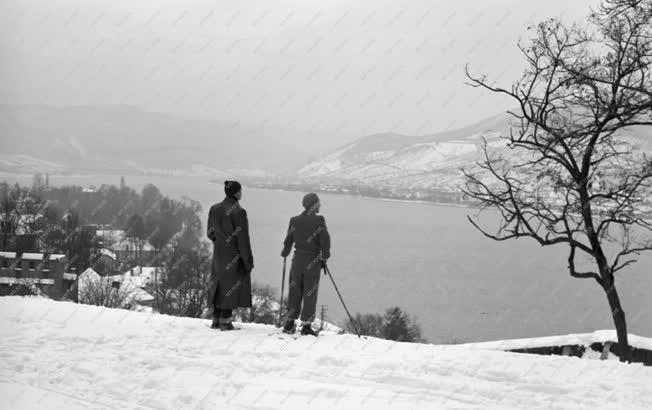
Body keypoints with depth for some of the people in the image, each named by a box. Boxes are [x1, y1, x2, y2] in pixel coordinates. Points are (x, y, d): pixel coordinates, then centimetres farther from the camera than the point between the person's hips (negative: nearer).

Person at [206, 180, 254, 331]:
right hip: (234, 256, -6)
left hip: (218, 254, 6)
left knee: (219, 285, 15)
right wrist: (248, 261, -10)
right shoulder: (238, 212, -17)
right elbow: (243, 239, -15)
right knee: (232, 286, 1)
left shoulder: (214, 209, 2)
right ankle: (225, 322, -1)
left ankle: (216, 320, 17)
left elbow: (210, 233, 9)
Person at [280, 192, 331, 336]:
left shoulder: (295, 221, 1)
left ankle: (290, 322, 12)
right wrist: (324, 258, 0)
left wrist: (285, 253, 23)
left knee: (295, 291, 12)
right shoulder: (319, 221, -9)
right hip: (313, 262, -3)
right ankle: (306, 325, 2)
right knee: (310, 293, 3)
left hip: (297, 260, 3)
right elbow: (325, 240, -12)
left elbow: (288, 240, 5)